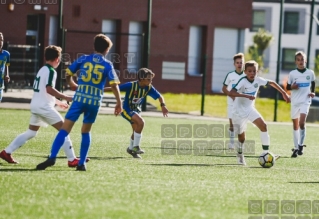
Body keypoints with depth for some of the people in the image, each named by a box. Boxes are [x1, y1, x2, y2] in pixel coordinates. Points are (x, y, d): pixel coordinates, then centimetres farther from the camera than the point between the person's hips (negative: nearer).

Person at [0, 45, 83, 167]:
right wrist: (66, 98, -22)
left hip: (35, 106, 9)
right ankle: (72, 160, -10)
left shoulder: (42, 70, 19)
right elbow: (49, 89, -23)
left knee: (31, 133, 17)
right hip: (44, 107, -9)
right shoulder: (51, 71, -10)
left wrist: (58, 102, 31)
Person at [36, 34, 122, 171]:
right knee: (86, 132, 18)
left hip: (80, 98, -1)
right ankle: (82, 163, 13)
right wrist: (119, 103, 2)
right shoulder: (107, 65, 4)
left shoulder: (84, 59, 6)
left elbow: (68, 74, 10)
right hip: (95, 102, 1)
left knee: (65, 129, -6)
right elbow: (114, 85, -5)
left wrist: (72, 84, 31)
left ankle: (52, 158, -21)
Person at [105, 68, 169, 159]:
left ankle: (131, 149, 40)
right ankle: (136, 147, -15)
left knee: (137, 130, 13)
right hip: (126, 109, -7)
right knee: (141, 122, -27)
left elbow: (159, 96, -1)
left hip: (136, 110, 7)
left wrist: (163, 105, -21)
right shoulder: (131, 85, -27)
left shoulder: (149, 88, -11)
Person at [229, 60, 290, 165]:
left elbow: (271, 83, 9)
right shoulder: (243, 81, -24)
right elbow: (231, 93, -37)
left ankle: (266, 153, -13)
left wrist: (284, 93, 7)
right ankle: (240, 155, 32)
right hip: (239, 111, -5)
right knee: (241, 136, 4)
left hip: (250, 109, 5)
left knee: (263, 126, -15)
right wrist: (246, 96, -45)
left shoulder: (258, 80, -8)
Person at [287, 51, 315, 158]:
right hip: (295, 102, 2)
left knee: (302, 123, -20)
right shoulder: (292, 74, 1)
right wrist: (292, 87, -13)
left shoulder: (310, 73, 2)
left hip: (305, 101, -2)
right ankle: (296, 148, 15)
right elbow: (287, 87, 8)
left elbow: (313, 84, 19)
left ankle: (301, 145, -6)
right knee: (295, 125, 7)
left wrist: (313, 92, 3)